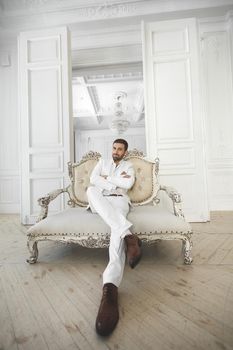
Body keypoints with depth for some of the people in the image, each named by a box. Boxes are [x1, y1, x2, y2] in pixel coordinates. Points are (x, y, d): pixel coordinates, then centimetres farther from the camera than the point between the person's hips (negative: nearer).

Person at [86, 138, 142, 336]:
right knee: (91, 190, -36)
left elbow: (128, 184, -3)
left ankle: (111, 285, -60)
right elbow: (93, 179, 5)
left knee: (118, 224, -38)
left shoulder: (129, 166, 22)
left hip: (119, 201, -1)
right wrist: (116, 181, -3)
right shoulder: (102, 162, 27)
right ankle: (128, 235, -53)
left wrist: (107, 178, 2)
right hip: (100, 203, 2)